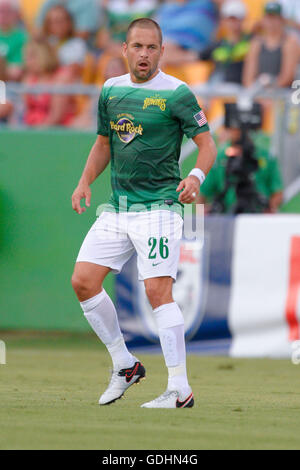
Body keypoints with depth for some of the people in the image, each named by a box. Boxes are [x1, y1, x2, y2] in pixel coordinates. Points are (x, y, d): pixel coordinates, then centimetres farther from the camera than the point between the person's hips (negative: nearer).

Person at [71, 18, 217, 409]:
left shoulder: (176, 93, -7)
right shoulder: (111, 90, 11)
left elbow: (207, 144, -7)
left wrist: (196, 176, -27)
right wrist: (85, 182, 7)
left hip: (158, 206, -7)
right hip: (117, 208, 7)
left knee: (158, 291, -15)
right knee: (83, 281, -1)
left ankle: (180, 390, -13)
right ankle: (124, 365, 15)